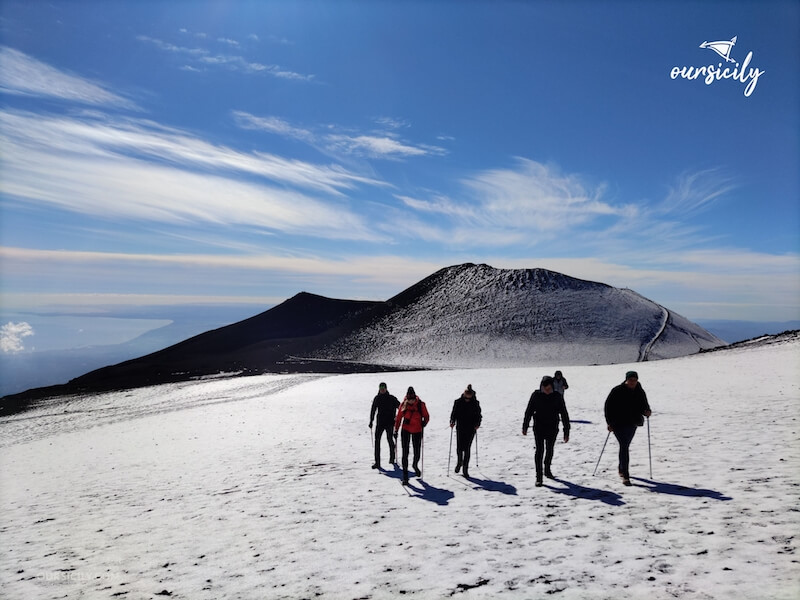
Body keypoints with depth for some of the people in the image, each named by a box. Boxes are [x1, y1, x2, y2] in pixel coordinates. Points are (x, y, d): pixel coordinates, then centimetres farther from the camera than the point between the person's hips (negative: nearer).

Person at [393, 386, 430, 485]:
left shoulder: (421, 405, -9)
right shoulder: (403, 405, -7)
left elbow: (426, 416, 2)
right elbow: (398, 418, 2)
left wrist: (424, 423, -15)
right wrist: (396, 430, 0)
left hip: (417, 431, 0)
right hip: (406, 430, 0)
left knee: (417, 452, 8)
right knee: (405, 453, -5)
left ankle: (415, 465, 42)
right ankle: (405, 475, 1)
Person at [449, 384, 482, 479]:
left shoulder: (475, 403, -2)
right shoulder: (458, 402, -3)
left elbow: (478, 415, 4)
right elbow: (454, 413, 4)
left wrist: (477, 424, -11)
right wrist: (452, 421, -13)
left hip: (471, 429, 0)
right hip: (460, 429, 1)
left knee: (467, 449, -1)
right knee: (459, 448, 1)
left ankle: (465, 469, 10)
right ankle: (459, 462, 32)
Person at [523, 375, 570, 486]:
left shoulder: (557, 396, -9)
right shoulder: (536, 395, -9)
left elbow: (564, 414, -5)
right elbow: (529, 411, 0)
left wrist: (566, 431, -7)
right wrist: (525, 427, 4)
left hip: (552, 428, 2)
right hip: (539, 428, -1)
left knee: (550, 450, 17)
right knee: (540, 450, -9)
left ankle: (547, 470, 40)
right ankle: (538, 477, -5)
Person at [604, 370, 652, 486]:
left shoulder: (640, 392, 2)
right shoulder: (617, 391, -11)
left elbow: (644, 406, 11)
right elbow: (608, 406, -9)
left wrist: (647, 411, -13)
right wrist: (610, 422, -12)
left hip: (632, 424, 5)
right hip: (619, 424, -5)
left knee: (625, 447, 18)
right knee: (624, 447, -13)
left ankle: (622, 469, 36)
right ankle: (625, 476, -12)